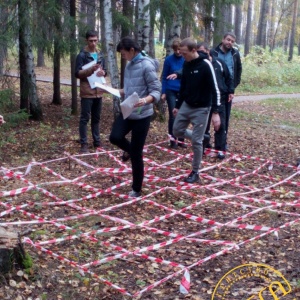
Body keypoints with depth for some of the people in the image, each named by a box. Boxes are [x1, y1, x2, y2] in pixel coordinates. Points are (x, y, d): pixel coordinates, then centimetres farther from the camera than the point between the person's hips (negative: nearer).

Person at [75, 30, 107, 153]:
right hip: (87, 92, -6)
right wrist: (90, 70, -26)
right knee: (85, 118, -2)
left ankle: (97, 141, 23)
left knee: (96, 118, 14)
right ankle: (84, 144, 2)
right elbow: (77, 73, -11)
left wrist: (102, 72, -6)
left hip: (98, 91, 6)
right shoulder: (82, 55, -8)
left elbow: (105, 71, 17)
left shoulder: (100, 54, 12)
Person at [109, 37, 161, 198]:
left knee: (136, 155, 0)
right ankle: (130, 150, 22)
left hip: (142, 114, -7)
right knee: (115, 137, -14)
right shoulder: (129, 65, 9)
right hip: (127, 112, 7)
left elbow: (156, 91, -18)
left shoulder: (146, 66, -15)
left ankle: (136, 190, 17)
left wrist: (145, 100, -37)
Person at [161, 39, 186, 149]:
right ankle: (173, 140, 8)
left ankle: (181, 140, 17)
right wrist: (163, 92, -3)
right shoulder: (169, 59, -4)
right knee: (173, 116, -1)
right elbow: (164, 77, 1)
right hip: (171, 91, -1)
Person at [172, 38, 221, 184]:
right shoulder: (186, 64, 3)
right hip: (186, 105, 7)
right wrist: (177, 105, 18)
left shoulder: (205, 65, -19)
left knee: (196, 141, -2)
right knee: (177, 131, 11)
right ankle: (199, 139, 32)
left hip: (201, 108, -7)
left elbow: (215, 89, -19)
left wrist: (215, 112, -23)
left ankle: (195, 173, 11)